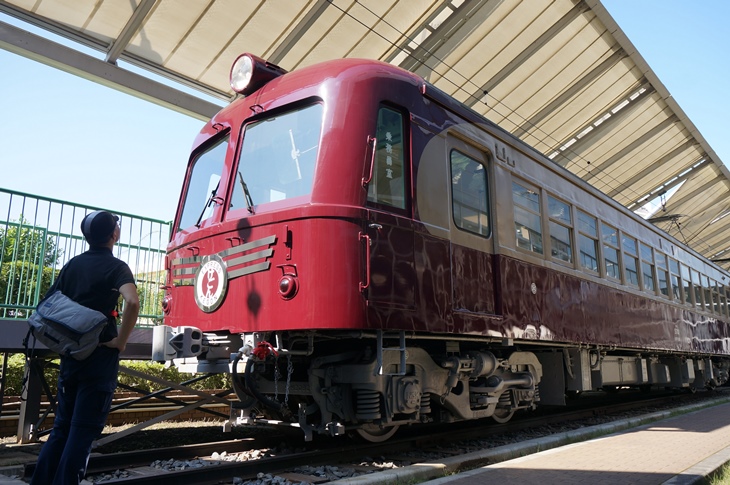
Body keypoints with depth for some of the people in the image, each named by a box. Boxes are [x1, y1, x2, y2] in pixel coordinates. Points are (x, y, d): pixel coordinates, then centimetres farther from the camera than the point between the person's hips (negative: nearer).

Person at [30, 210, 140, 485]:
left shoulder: (73, 265, 10)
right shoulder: (116, 267, -10)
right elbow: (132, 302, -28)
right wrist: (121, 341, -18)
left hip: (71, 354, 7)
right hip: (101, 356, -6)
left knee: (61, 426, 17)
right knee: (84, 431, 0)